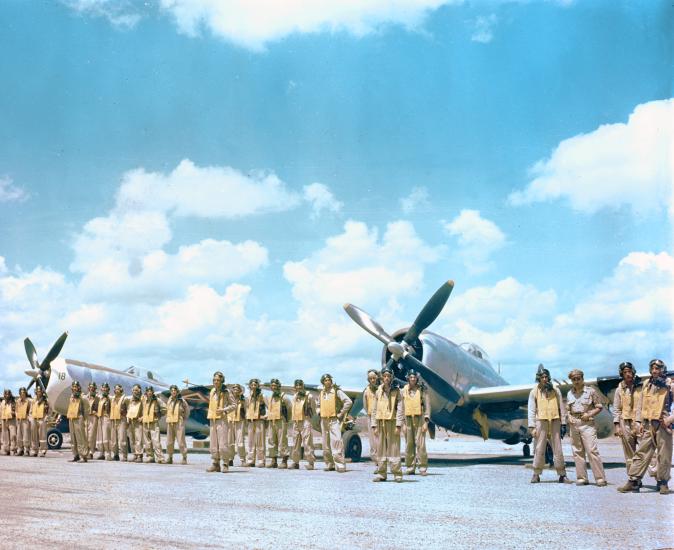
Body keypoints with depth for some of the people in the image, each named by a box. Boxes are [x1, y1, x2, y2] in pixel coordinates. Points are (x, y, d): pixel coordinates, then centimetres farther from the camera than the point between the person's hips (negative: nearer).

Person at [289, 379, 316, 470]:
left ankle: (310, 462, -11)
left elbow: (313, 409, 1)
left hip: (305, 421, -7)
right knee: (295, 443, 9)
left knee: (307, 442, -12)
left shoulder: (309, 396, -1)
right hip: (296, 422, 7)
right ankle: (295, 462, 15)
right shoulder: (294, 397, 18)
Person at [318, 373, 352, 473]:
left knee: (336, 441, -17)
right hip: (324, 420, 6)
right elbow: (319, 404, 33)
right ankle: (329, 464, 15)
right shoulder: (322, 393, 14)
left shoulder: (337, 391, -4)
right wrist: (319, 411, 16)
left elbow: (348, 402, -11)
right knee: (326, 443, 8)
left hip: (334, 420, -6)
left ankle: (340, 464, -19)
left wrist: (341, 413, -11)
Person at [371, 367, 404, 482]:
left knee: (394, 448, -6)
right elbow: (375, 409, 13)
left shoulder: (396, 391, 1)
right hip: (381, 422, 4)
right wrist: (375, 426, 8)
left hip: (392, 422, -4)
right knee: (381, 448, 6)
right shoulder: (378, 392, 11)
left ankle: (397, 473, -2)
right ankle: (381, 473, 10)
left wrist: (398, 425, -11)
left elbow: (400, 409, -4)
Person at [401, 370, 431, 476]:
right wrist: (402, 423, 5)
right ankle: (409, 467, 11)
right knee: (409, 444, 4)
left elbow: (427, 405, 1)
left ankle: (423, 467, -1)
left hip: (419, 419, -2)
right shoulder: (404, 391, 8)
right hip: (408, 420, 2)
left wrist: (426, 421, -6)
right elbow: (402, 407, 10)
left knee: (420, 444, -7)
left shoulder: (422, 390, 3)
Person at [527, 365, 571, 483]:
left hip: (555, 422, 1)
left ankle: (562, 475, 6)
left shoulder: (555, 390, 10)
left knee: (558, 449, 2)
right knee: (539, 449, -1)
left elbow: (562, 407, 12)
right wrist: (532, 426, -5)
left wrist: (563, 424, 5)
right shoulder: (534, 392, 6)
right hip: (541, 422, -1)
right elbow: (531, 410, 3)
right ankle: (536, 474, 5)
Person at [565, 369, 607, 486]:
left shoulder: (590, 391, 1)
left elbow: (599, 407, 3)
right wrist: (569, 416, 3)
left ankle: (600, 478, -10)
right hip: (574, 424, 5)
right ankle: (581, 478, 10)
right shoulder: (570, 393, 14)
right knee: (577, 451, 5)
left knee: (592, 451, -12)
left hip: (587, 423, -5)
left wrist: (589, 414, -11)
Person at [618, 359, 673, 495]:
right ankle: (633, 481, -1)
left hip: (663, 424, -3)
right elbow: (640, 404, 14)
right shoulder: (646, 384, 12)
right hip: (647, 425, 3)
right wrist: (639, 421, 5)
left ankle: (663, 482, 13)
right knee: (641, 453, 0)